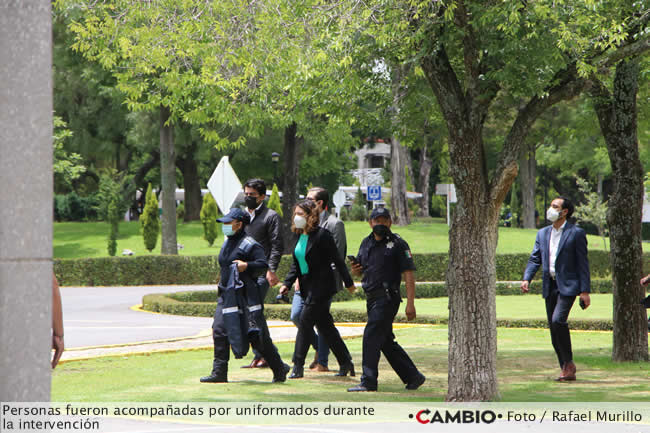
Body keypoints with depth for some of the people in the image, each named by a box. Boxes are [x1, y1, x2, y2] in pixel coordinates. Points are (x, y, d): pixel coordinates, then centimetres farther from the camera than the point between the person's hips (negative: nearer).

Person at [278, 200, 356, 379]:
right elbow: (296, 264, 15)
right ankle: (345, 363, 22)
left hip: (321, 286, -8)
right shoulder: (300, 236, 10)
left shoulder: (322, 235, -14)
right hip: (307, 287, 8)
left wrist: (348, 283, -6)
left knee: (305, 322, -11)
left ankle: (298, 367, -7)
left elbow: (337, 260, -10)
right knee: (325, 326, 12)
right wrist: (287, 283, 3)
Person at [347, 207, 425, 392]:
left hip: (387, 298, -8)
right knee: (386, 341, 11)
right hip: (372, 298, 8)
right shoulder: (366, 243, 14)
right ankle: (413, 376, 22)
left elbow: (409, 274, -11)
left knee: (371, 336, -14)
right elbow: (361, 269, 26)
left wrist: (410, 303, -19)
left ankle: (368, 382, -12)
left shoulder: (398, 244, -7)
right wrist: (355, 270, 0)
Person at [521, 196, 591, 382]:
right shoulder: (543, 234, 14)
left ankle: (568, 363, -10)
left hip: (567, 286, -6)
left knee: (558, 320, -24)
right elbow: (534, 259, 10)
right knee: (554, 328, 5)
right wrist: (527, 279, -8)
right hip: (549, 286, 6)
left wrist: (585, 291, -10)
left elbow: (582, 263, -5)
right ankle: (567, 371, 12)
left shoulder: (576, 233, -2)